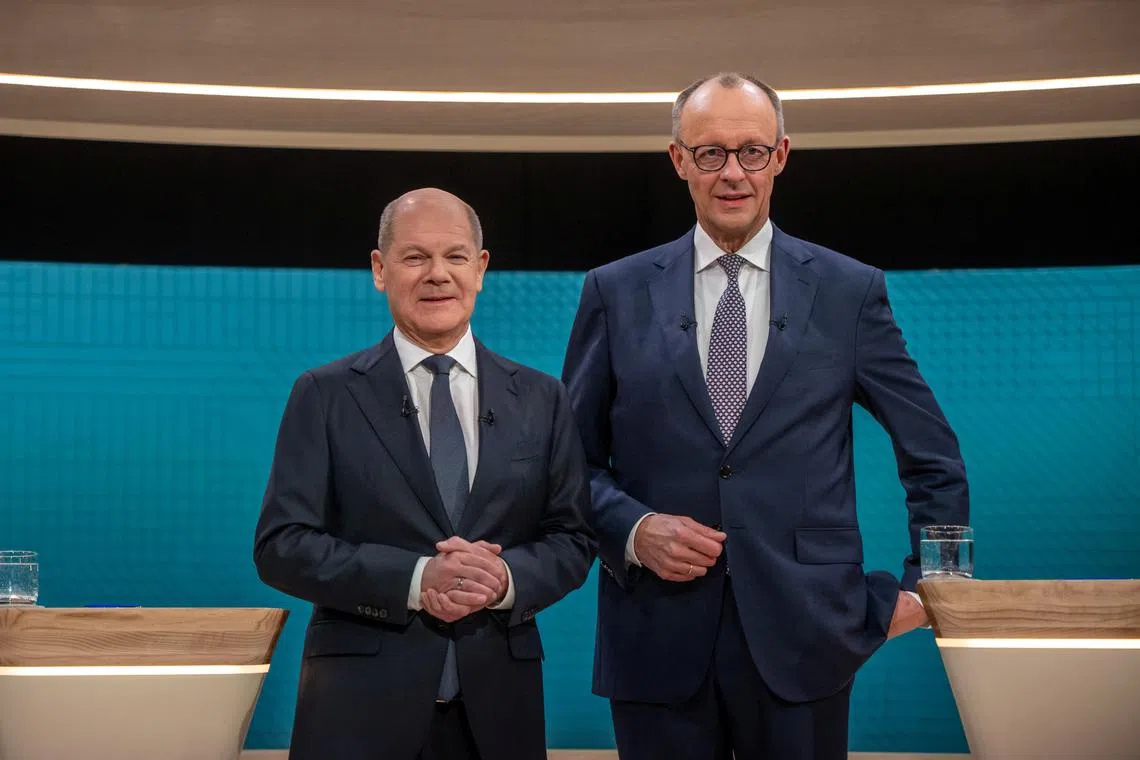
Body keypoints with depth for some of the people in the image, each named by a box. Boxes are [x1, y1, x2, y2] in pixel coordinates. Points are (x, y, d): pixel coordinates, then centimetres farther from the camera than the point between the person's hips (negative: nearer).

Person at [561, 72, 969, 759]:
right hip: (658, 641, 1)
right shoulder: (617, 293, 5)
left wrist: (927, 586, 8)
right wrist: (632, 528, -9)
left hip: (805, 634, 0)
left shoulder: (851, 291, 4)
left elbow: (934, 456, 11)